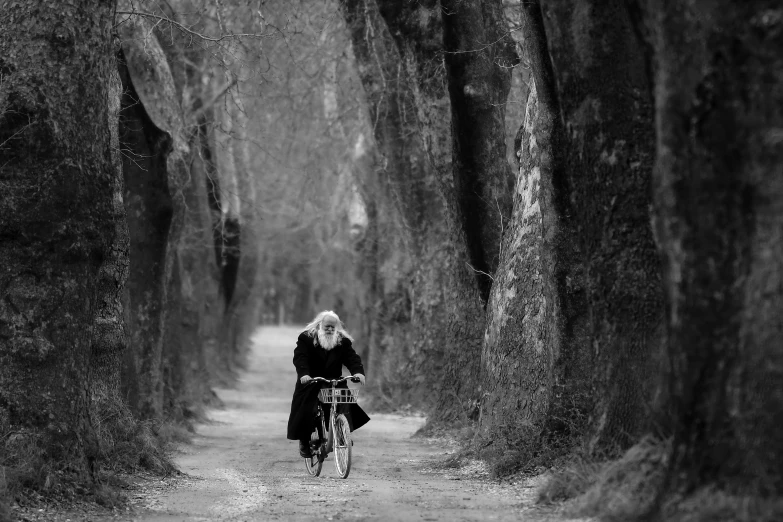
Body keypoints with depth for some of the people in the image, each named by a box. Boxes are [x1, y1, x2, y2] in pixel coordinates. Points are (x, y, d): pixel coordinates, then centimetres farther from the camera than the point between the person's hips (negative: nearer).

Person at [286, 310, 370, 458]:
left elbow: (352, 357, -9)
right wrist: (303, 374, -38)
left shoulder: (343, 341, 3)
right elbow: (300, 357, -19)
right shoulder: (306, 338, -6)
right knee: (307, 413, -14)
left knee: (344, 408, -19)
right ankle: (304, 443, 8)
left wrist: (358, 371, -30)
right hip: (310, 383, -2)